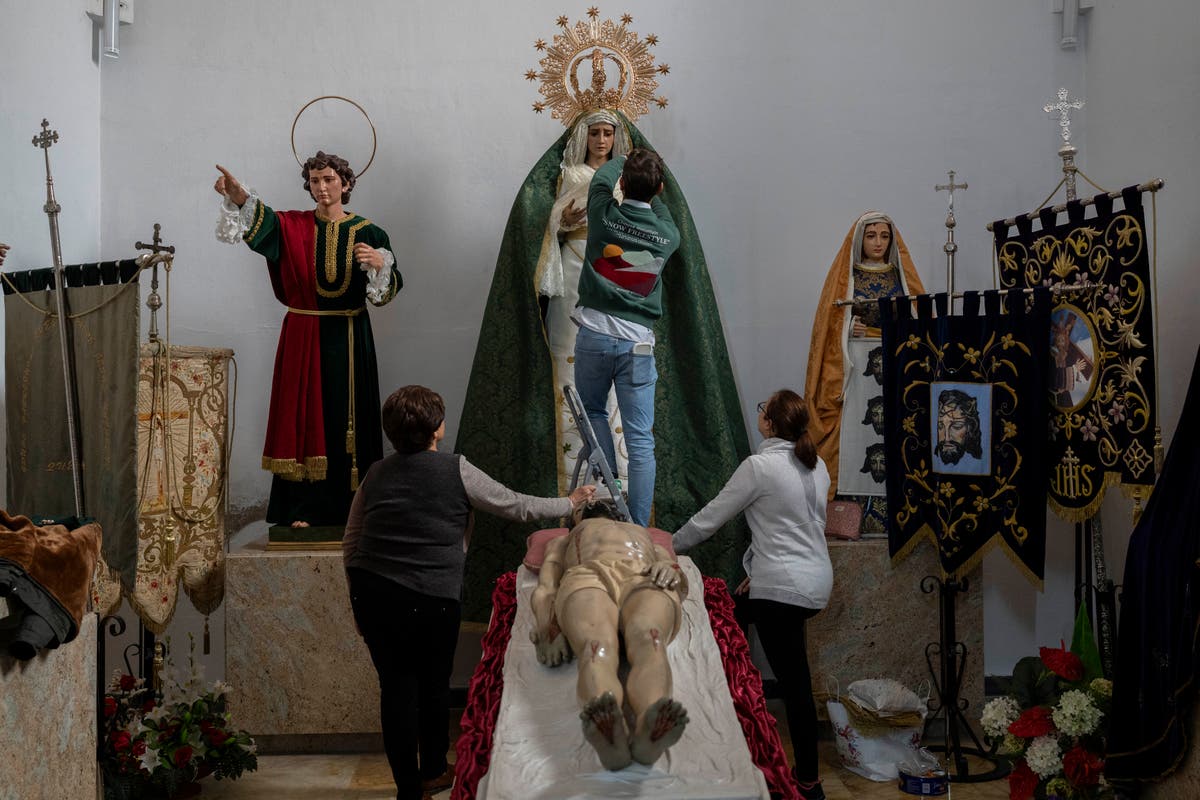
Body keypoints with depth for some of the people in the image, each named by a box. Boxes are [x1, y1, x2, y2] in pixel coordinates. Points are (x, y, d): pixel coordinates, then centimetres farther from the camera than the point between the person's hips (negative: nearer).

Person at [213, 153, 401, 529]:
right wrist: (239, 197, -38)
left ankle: (348, 509, 10)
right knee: (304, 417, -2)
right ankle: (302, 510, 3)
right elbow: (262, 220, -18)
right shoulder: (294, 226, 4)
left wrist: (380, 263, -23)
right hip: (303, 339, 0)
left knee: (346, 419, 2)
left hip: (348, 339, 0)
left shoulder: (366, 232, 5)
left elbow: (391, 287, -2)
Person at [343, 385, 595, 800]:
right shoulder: (455, 470, -5)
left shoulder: (377, 474, 9)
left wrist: (360, 599, 24)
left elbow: (350, 544, 14)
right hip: (429, 598, -4)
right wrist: (571, 502, 19)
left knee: (395, 686, 11)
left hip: (370, 592, 4)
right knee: (433, 684, 16)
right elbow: (515, 506, 5)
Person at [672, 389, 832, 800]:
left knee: (796, 685, -1)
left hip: (784, 589, -9)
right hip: (816, 579, 9)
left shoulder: (760, 465, -14)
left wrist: (672, 544, 9)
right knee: (731, 610, 25)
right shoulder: (816, 465, 8)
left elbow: (711, 516, -6)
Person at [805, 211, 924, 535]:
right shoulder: (844, 276, 8)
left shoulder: (902, 275, 14)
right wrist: (849, 329, -12)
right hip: (854, 370, -2)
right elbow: (829, 324, 6)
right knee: (855, 435, -8)